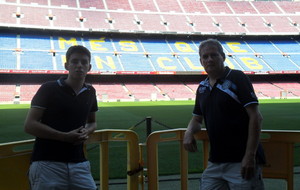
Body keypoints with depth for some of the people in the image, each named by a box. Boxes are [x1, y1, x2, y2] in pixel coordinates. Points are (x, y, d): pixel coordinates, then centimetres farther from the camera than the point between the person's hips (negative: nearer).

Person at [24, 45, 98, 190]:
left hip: (79, 164, 5)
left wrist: (87, 132, -1)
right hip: (47, 163, -4)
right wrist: (65, 136, -16)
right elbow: (29, 125, -9)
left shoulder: (90, 92, 10)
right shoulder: (49, 89, -6)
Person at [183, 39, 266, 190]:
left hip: (241, 161, -6)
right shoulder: (202, 88, 13)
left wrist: (250, 156, -18)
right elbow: (197, 119, 23)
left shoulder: (237, 78, -6)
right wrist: (189, 132, -2)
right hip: (215, 162, 6)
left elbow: (256, 117, -13)